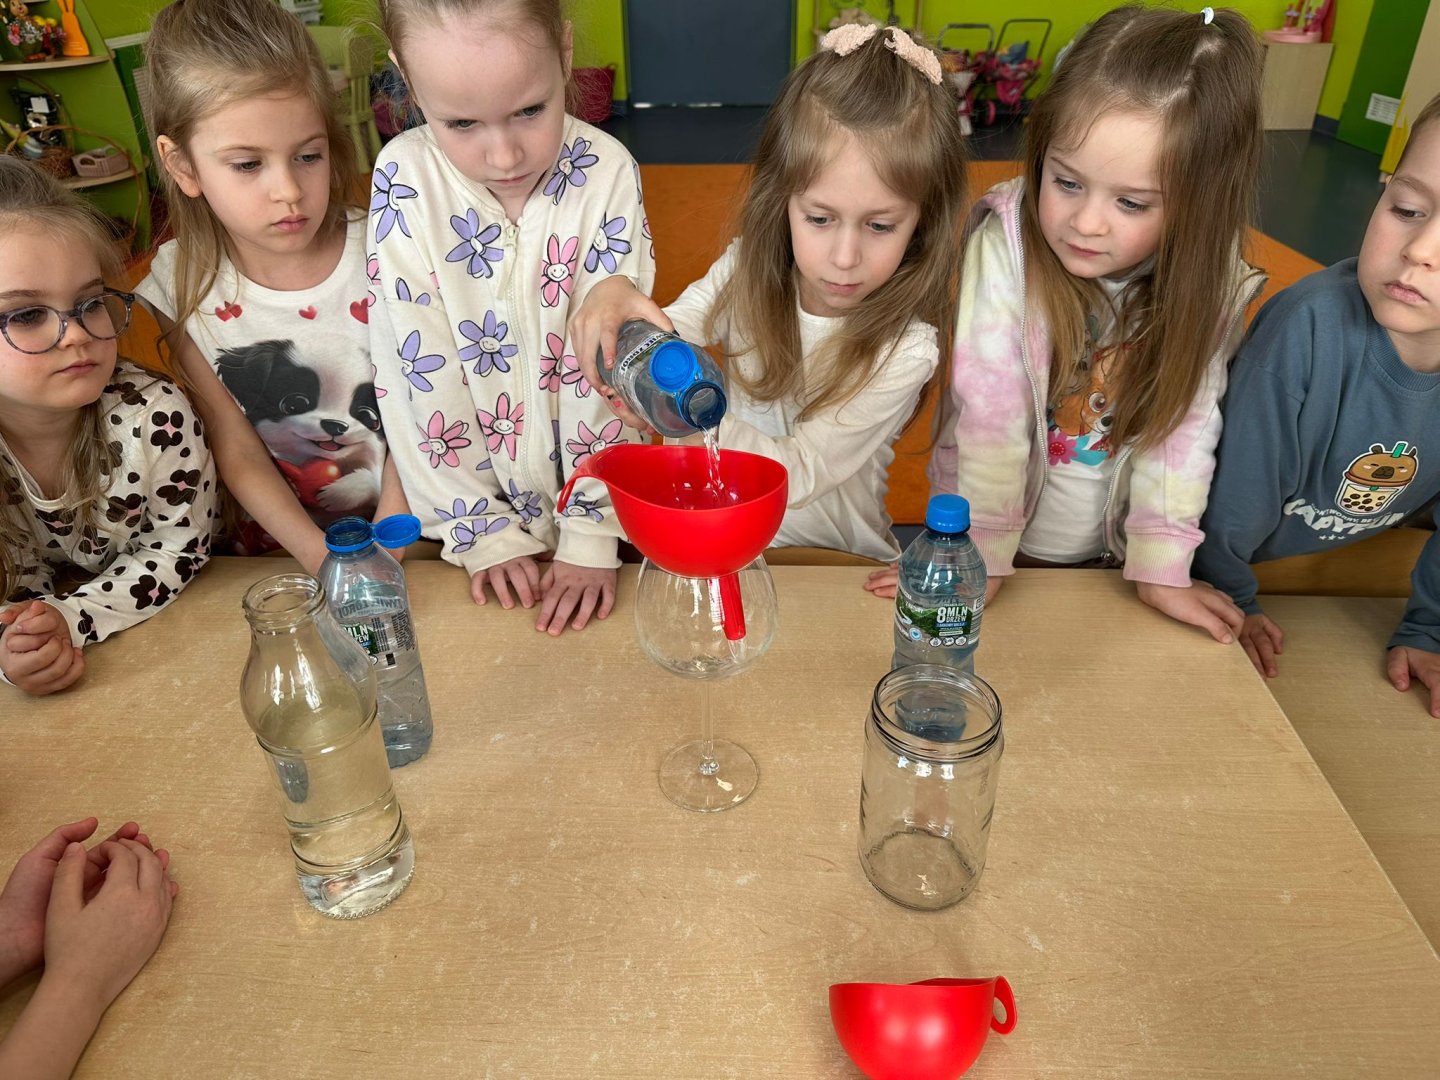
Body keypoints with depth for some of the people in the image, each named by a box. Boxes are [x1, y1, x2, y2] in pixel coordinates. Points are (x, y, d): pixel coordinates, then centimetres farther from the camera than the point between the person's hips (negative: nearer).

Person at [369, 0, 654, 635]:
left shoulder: (607, 173, -15)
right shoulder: (405, 178, -14)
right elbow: (416, 369, -13)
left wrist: (592, 535, -16)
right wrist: (484, 529, -11)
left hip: (593, 502, 0)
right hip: (473, 492, 1)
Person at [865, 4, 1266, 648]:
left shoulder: (1211, 280, -17)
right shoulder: (1007, 244, -25)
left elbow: (1184, 422, -12)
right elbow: (990, 408, -24)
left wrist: (1161, 566, -14)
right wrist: (981, 554, -20)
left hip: (1110, 553, 2)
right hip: (1007, 541, -2)